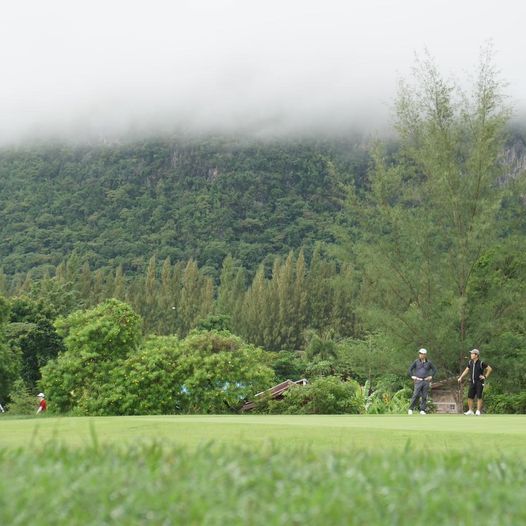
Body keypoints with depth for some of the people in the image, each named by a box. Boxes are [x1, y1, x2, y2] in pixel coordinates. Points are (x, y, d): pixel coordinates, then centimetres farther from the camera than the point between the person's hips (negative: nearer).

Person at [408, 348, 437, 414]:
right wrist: (412, 376, 1)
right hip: (418, 381, -2)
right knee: (416, 395, -12)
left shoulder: (428, 363, 6)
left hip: (426, 381, 2)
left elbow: (434, 370, 16)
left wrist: (431, 376, 6)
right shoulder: (416, 362, 3)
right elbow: (410, 369, 9)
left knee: (424, 396, 2)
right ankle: (410, 409, -5)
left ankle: (422, 410, 8)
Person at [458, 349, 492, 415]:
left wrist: (485, 376, -6)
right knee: (470, 397, 3)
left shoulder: (481, 363, -9)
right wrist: (460, 377, 14)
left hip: (479, 382, -6)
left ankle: (478, 411, 0)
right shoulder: (470, 362, 7)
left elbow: (490, 369, -4)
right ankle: (470, 411, 11)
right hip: (472, 382, 6)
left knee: (479, 397, -4)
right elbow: (466, 370, 19)